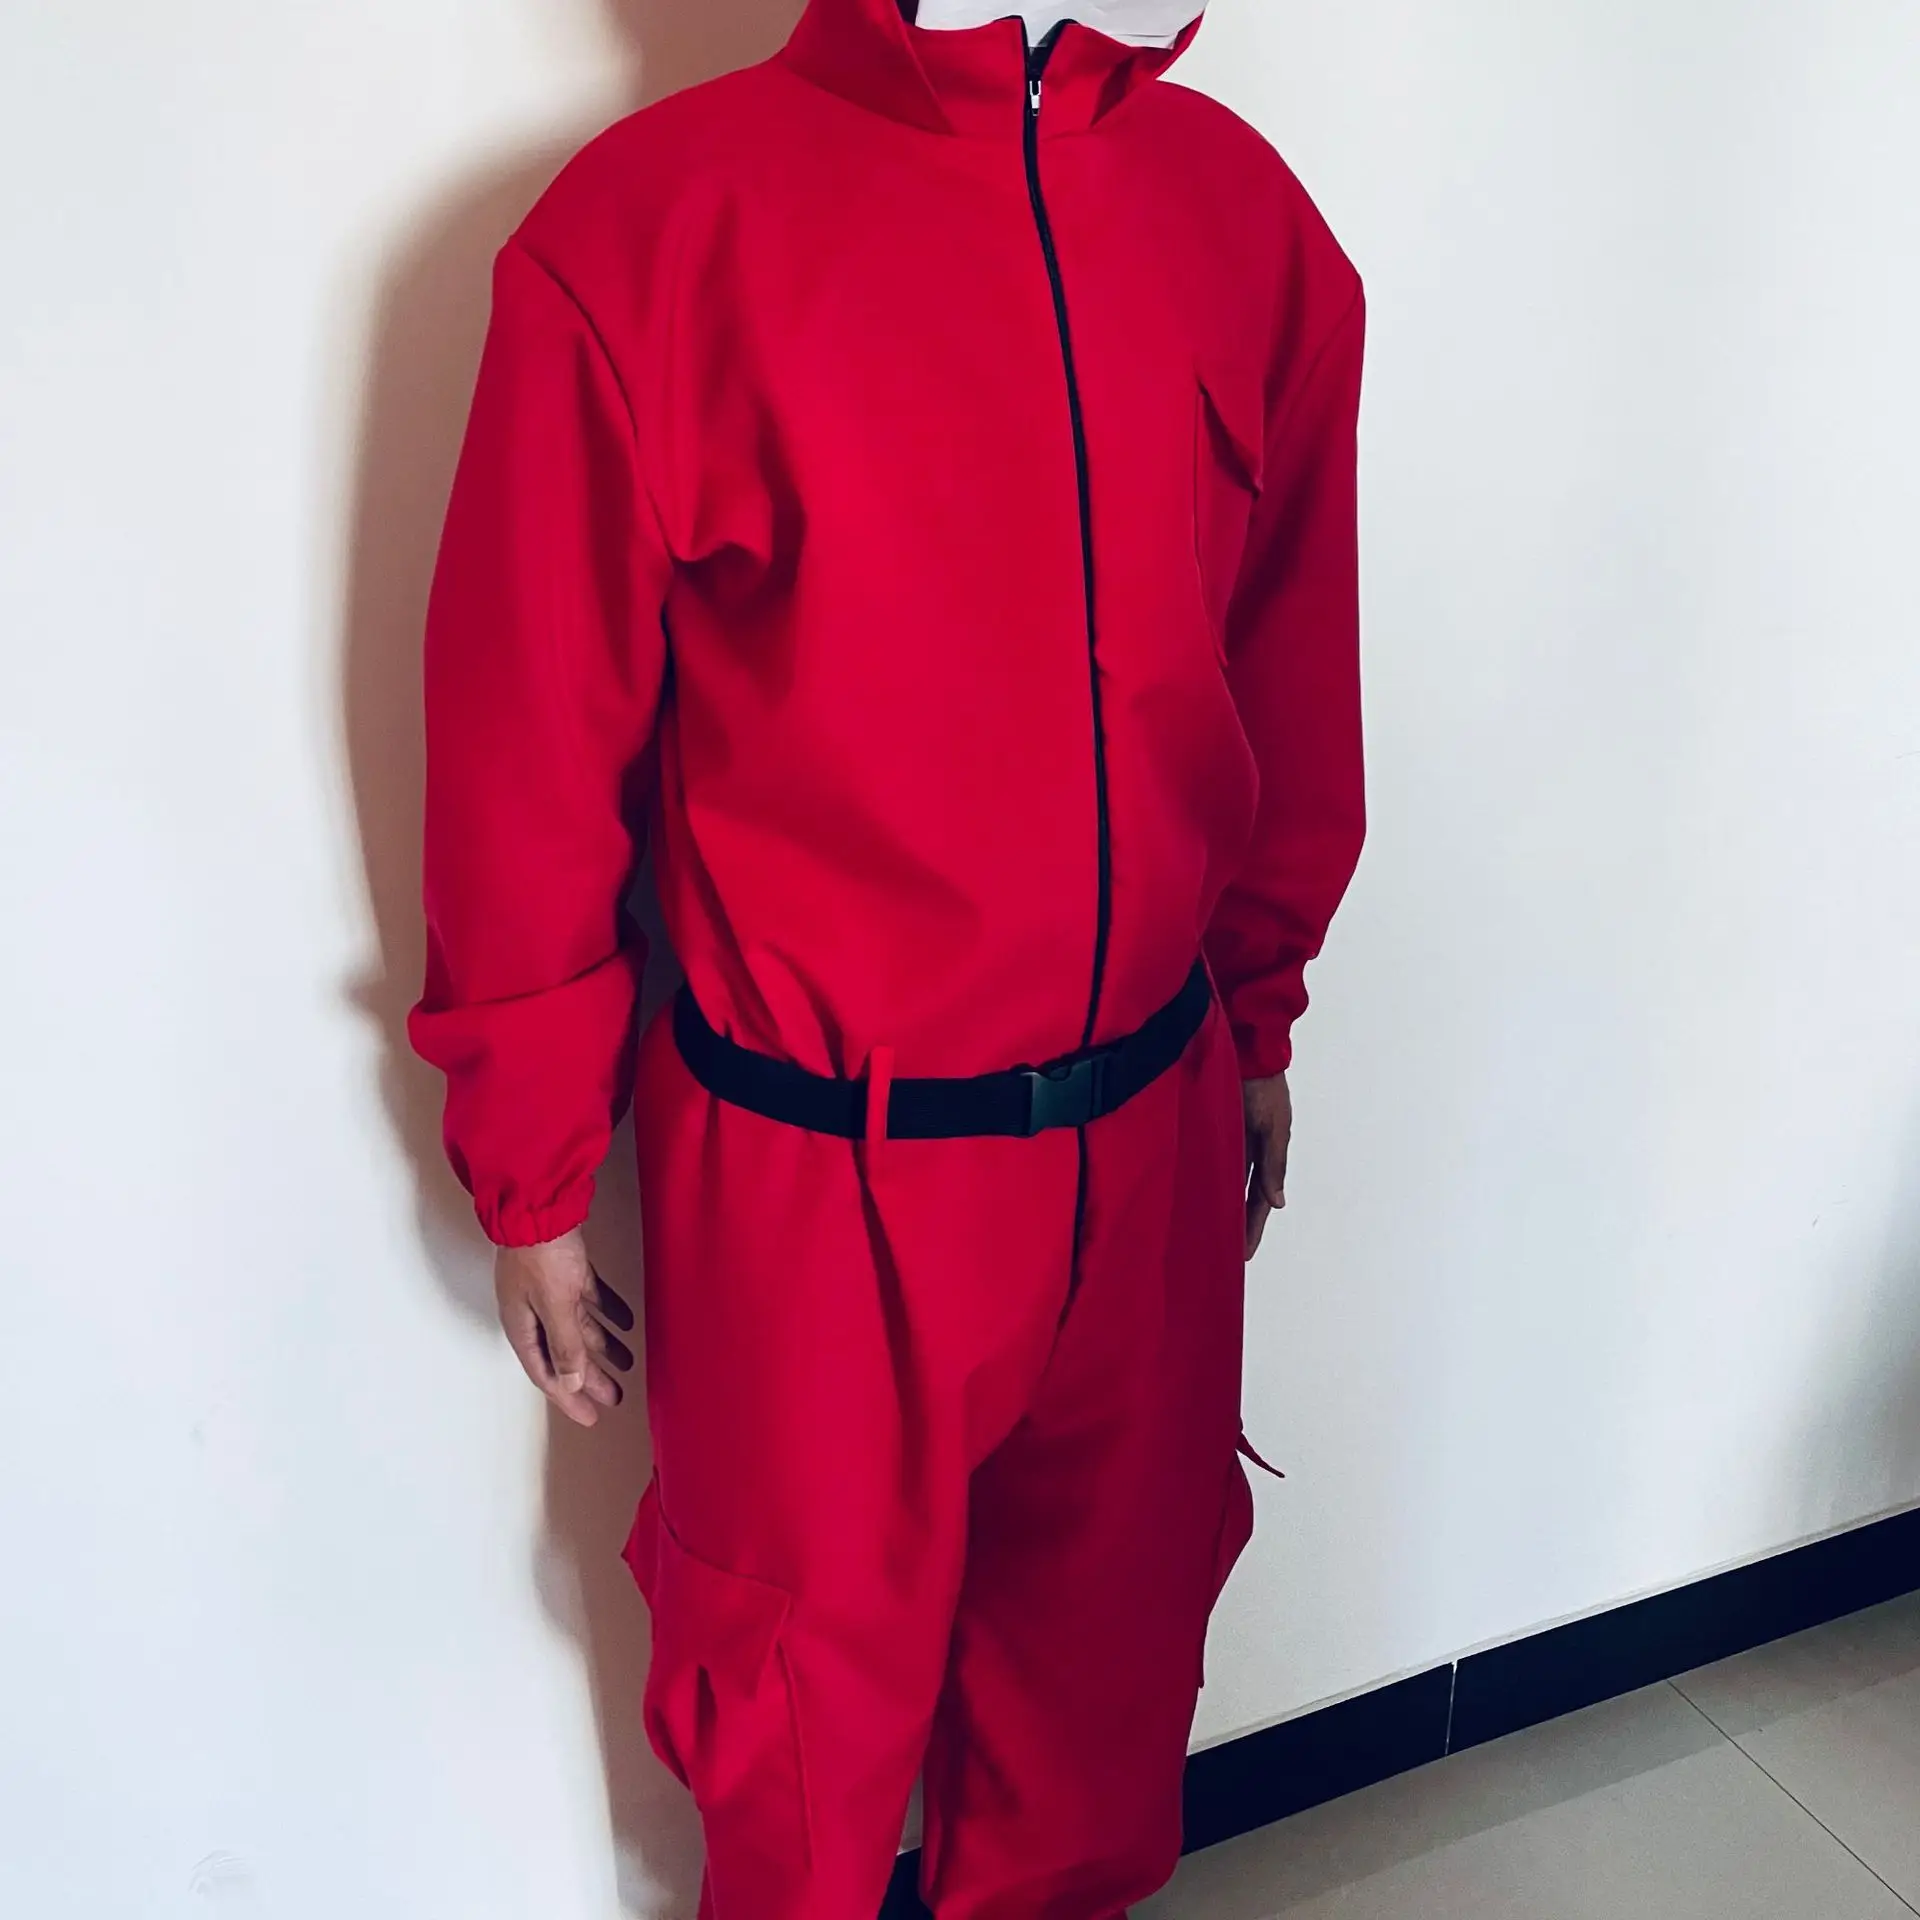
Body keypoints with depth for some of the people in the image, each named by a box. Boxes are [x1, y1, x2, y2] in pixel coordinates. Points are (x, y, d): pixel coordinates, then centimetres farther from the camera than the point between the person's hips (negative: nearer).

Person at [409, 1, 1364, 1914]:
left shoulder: (1246, 212, 1)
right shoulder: (652, 227, -13)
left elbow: (1289, 667, 10)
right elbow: (527, 753, -8)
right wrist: (533, 1181, -1)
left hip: (1150, 1123, 4)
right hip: (815, 1175, -4)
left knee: (1112, 1633, 24)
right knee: (811, 1699, 19)